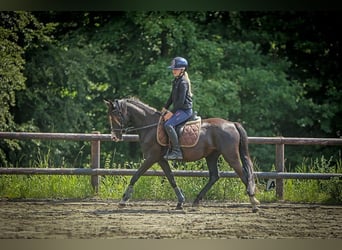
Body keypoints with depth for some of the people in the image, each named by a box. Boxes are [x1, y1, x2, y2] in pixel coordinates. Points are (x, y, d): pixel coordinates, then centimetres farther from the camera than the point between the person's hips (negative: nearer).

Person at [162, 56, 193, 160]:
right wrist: (165, 108, 14)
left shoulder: (183, 82, -15)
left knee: (168, 125, -26)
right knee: (164, 124, 15)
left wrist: (172, 112, -19)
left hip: (185, 110, -11)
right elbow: (172, 97, 22)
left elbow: (181, 100, -20)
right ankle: (171, 149, 15)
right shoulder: (176, 81, 15)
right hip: (179, 110, 11)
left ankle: (177, 151, -27)